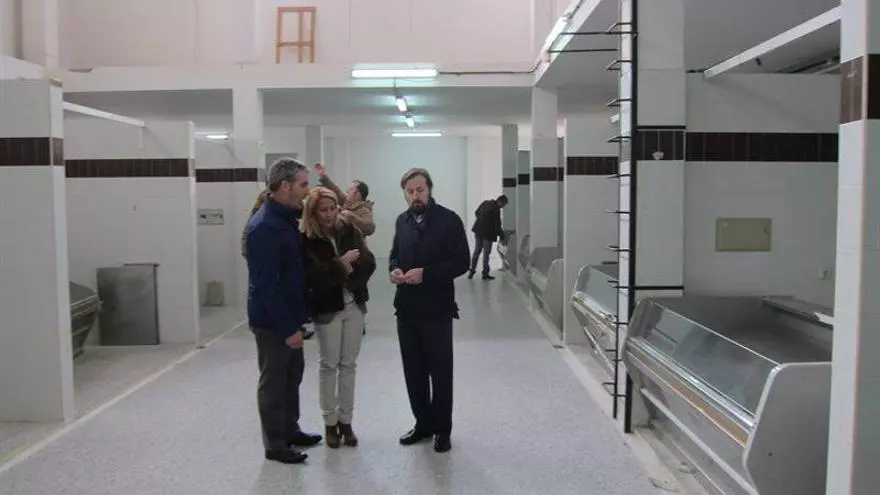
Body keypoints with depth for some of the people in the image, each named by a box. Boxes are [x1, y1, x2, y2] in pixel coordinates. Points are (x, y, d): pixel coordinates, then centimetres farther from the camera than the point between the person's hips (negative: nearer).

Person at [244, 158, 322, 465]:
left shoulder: (286, 217, 7)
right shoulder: (265, 226, -23)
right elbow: (266, 285, -25)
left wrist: (294, 320, 12)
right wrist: (288, 327, -23)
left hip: (287, 315, 9)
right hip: (272, 320, -9)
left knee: (292, 375, 19)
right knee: (273, 381, 5)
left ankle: (290, 430, 34)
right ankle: (275, 444, 18)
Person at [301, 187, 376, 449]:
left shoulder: (349, 230, 1)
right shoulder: (306, 240, -11)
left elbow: (368, 263, -5)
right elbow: (313, 276, -21)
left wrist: (349, 272, -19)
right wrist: (341, 265, -19)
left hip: (353, 305, 4)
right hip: (327, 308, -4)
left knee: (349, 364, 10)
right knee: (329, 365, 7)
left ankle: (345, 421, 21)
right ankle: (330, 423, 20)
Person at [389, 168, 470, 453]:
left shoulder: (449, 220, -7)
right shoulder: (402, 221, 10)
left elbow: (461, 262, -11)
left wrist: (425, 273, -20)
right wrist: (394, 269, -3)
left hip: (437, 309, -5)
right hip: (406, 307, 5)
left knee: (440, 372, 5)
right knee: (413, 371, 12)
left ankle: (442, 429, 19)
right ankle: (423, 423, 27)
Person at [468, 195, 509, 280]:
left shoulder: (485, 203, 2)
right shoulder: (496, 209, -21)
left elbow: (476, 213, 16)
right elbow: (497, 225, -18)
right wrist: (502, 236, -6)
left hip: (478, 231, 7)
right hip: (488, 233, -7)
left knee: (476, 251, 16)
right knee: (486, 253, 3)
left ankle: (471, 271, 20)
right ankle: (485, 274, 9)